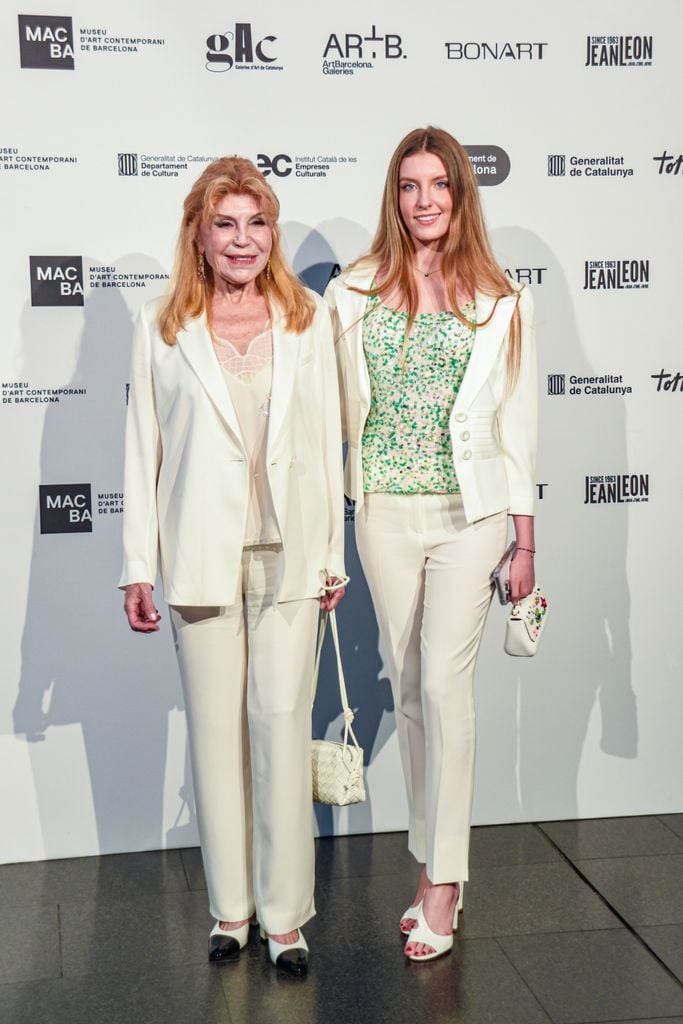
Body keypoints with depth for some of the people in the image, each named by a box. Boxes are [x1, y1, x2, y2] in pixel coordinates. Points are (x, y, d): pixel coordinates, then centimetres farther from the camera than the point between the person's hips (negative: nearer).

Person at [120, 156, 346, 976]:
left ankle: (285, 914, 12)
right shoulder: (161, 328, 3)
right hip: (200, 555, 0)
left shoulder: (308, 318, 6)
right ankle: (230, 907, 22)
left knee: (282, 721, -1)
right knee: (215, 726, 7)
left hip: (288, 553, 0)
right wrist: (139, 565, 2)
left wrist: (333, 556, 5)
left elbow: (326, 439, 6)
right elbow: (144, 448, 4)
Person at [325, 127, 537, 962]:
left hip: (469, 512, -2)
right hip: (386, 511, 2)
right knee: (406, 687, 9)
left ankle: (443, 882, 5)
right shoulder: (353, 295, 4)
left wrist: (525, 540, 3)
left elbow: (517, 424, 3)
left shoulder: (500, 304, 1)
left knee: (444, 683, -7)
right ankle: (431, 860, 24)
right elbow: (338, 413, 5)